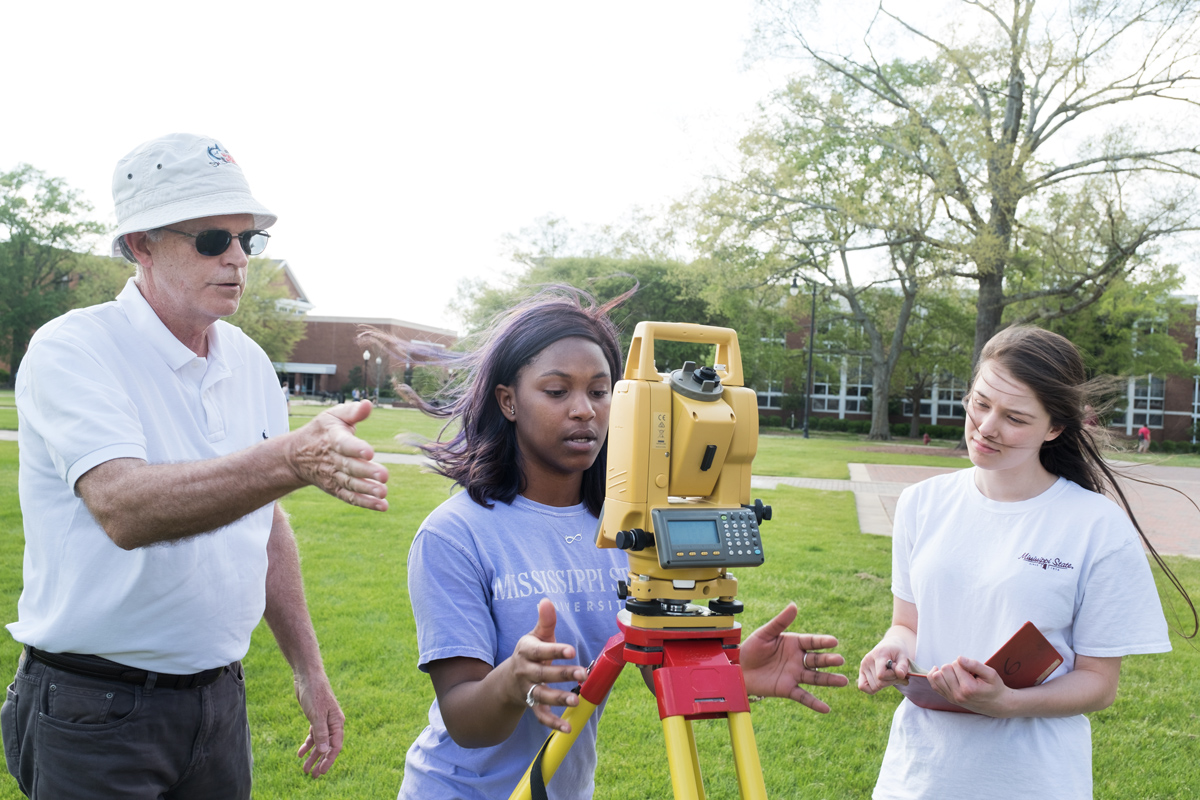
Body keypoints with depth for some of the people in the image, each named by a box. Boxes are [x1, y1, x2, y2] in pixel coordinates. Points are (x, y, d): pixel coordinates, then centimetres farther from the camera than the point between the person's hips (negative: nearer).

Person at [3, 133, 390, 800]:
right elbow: (125, 509, -32)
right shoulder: (73, 350, -14)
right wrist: (292, 459, -45)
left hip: (219, 696, 6)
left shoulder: (249, 362, 6)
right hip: (95, 712, -5)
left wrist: (309, 670, 11)